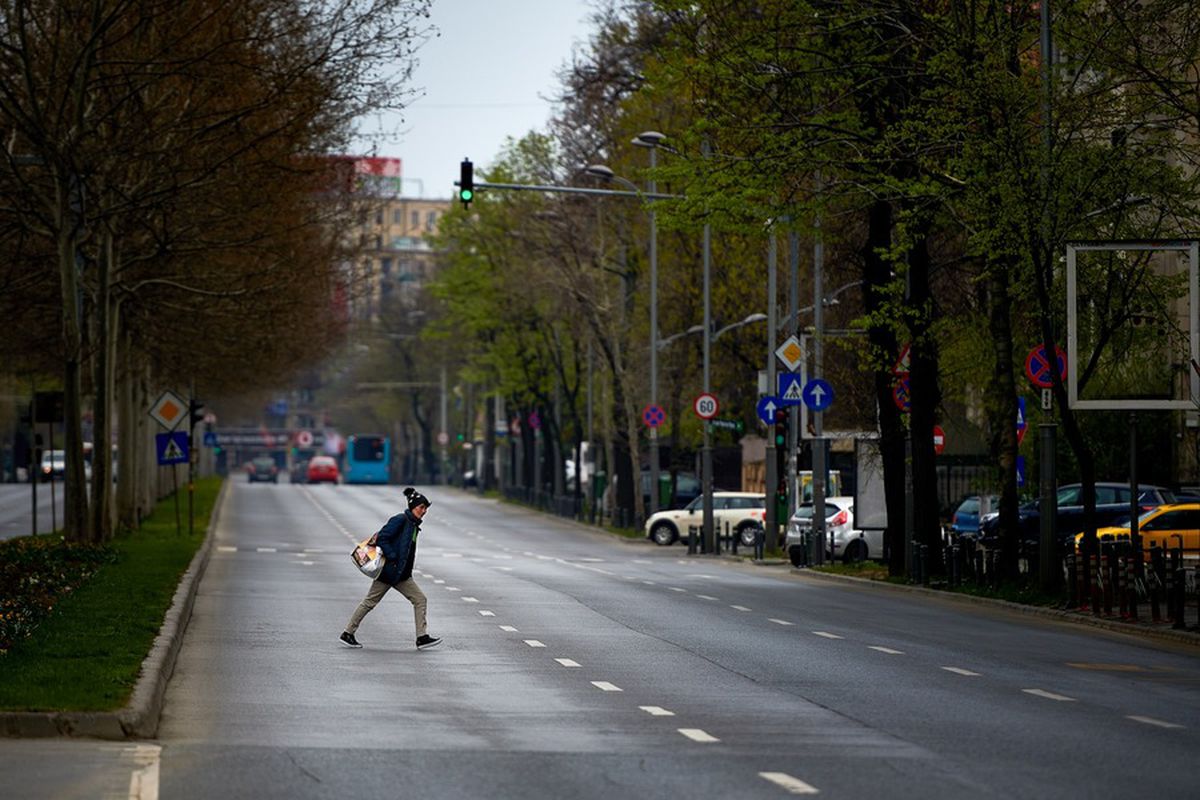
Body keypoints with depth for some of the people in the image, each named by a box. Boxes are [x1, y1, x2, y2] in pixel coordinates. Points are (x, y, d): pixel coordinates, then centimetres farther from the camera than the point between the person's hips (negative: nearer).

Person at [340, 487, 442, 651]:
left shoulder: (414, 525, 13)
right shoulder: (400, 520, -15)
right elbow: (382, 538, -20)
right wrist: (392, 558, -21)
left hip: (402, 574, 9)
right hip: (389, 571, -9)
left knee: (420, 599, 1)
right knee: (370, 602, 0)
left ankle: (422, 637, -1)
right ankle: (347, 634, 9)